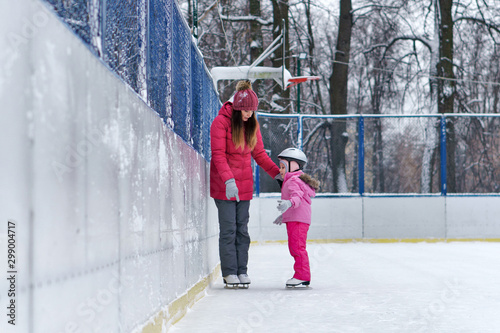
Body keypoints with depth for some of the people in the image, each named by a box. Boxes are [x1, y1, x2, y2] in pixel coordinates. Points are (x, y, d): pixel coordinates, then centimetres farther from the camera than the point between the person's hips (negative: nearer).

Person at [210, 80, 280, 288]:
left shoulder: (252, 125, 8)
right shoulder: (221, 122, -10)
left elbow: (259, 154, 14)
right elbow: (218, 155, -16)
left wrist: (277, 173, 4)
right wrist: (228, 180, -28)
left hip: (245, 185, 5)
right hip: (224, 185, -5)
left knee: (242, 229, 6)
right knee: (228, 229, -4)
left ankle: (242, 271, 11)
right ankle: (229, 272, 2)